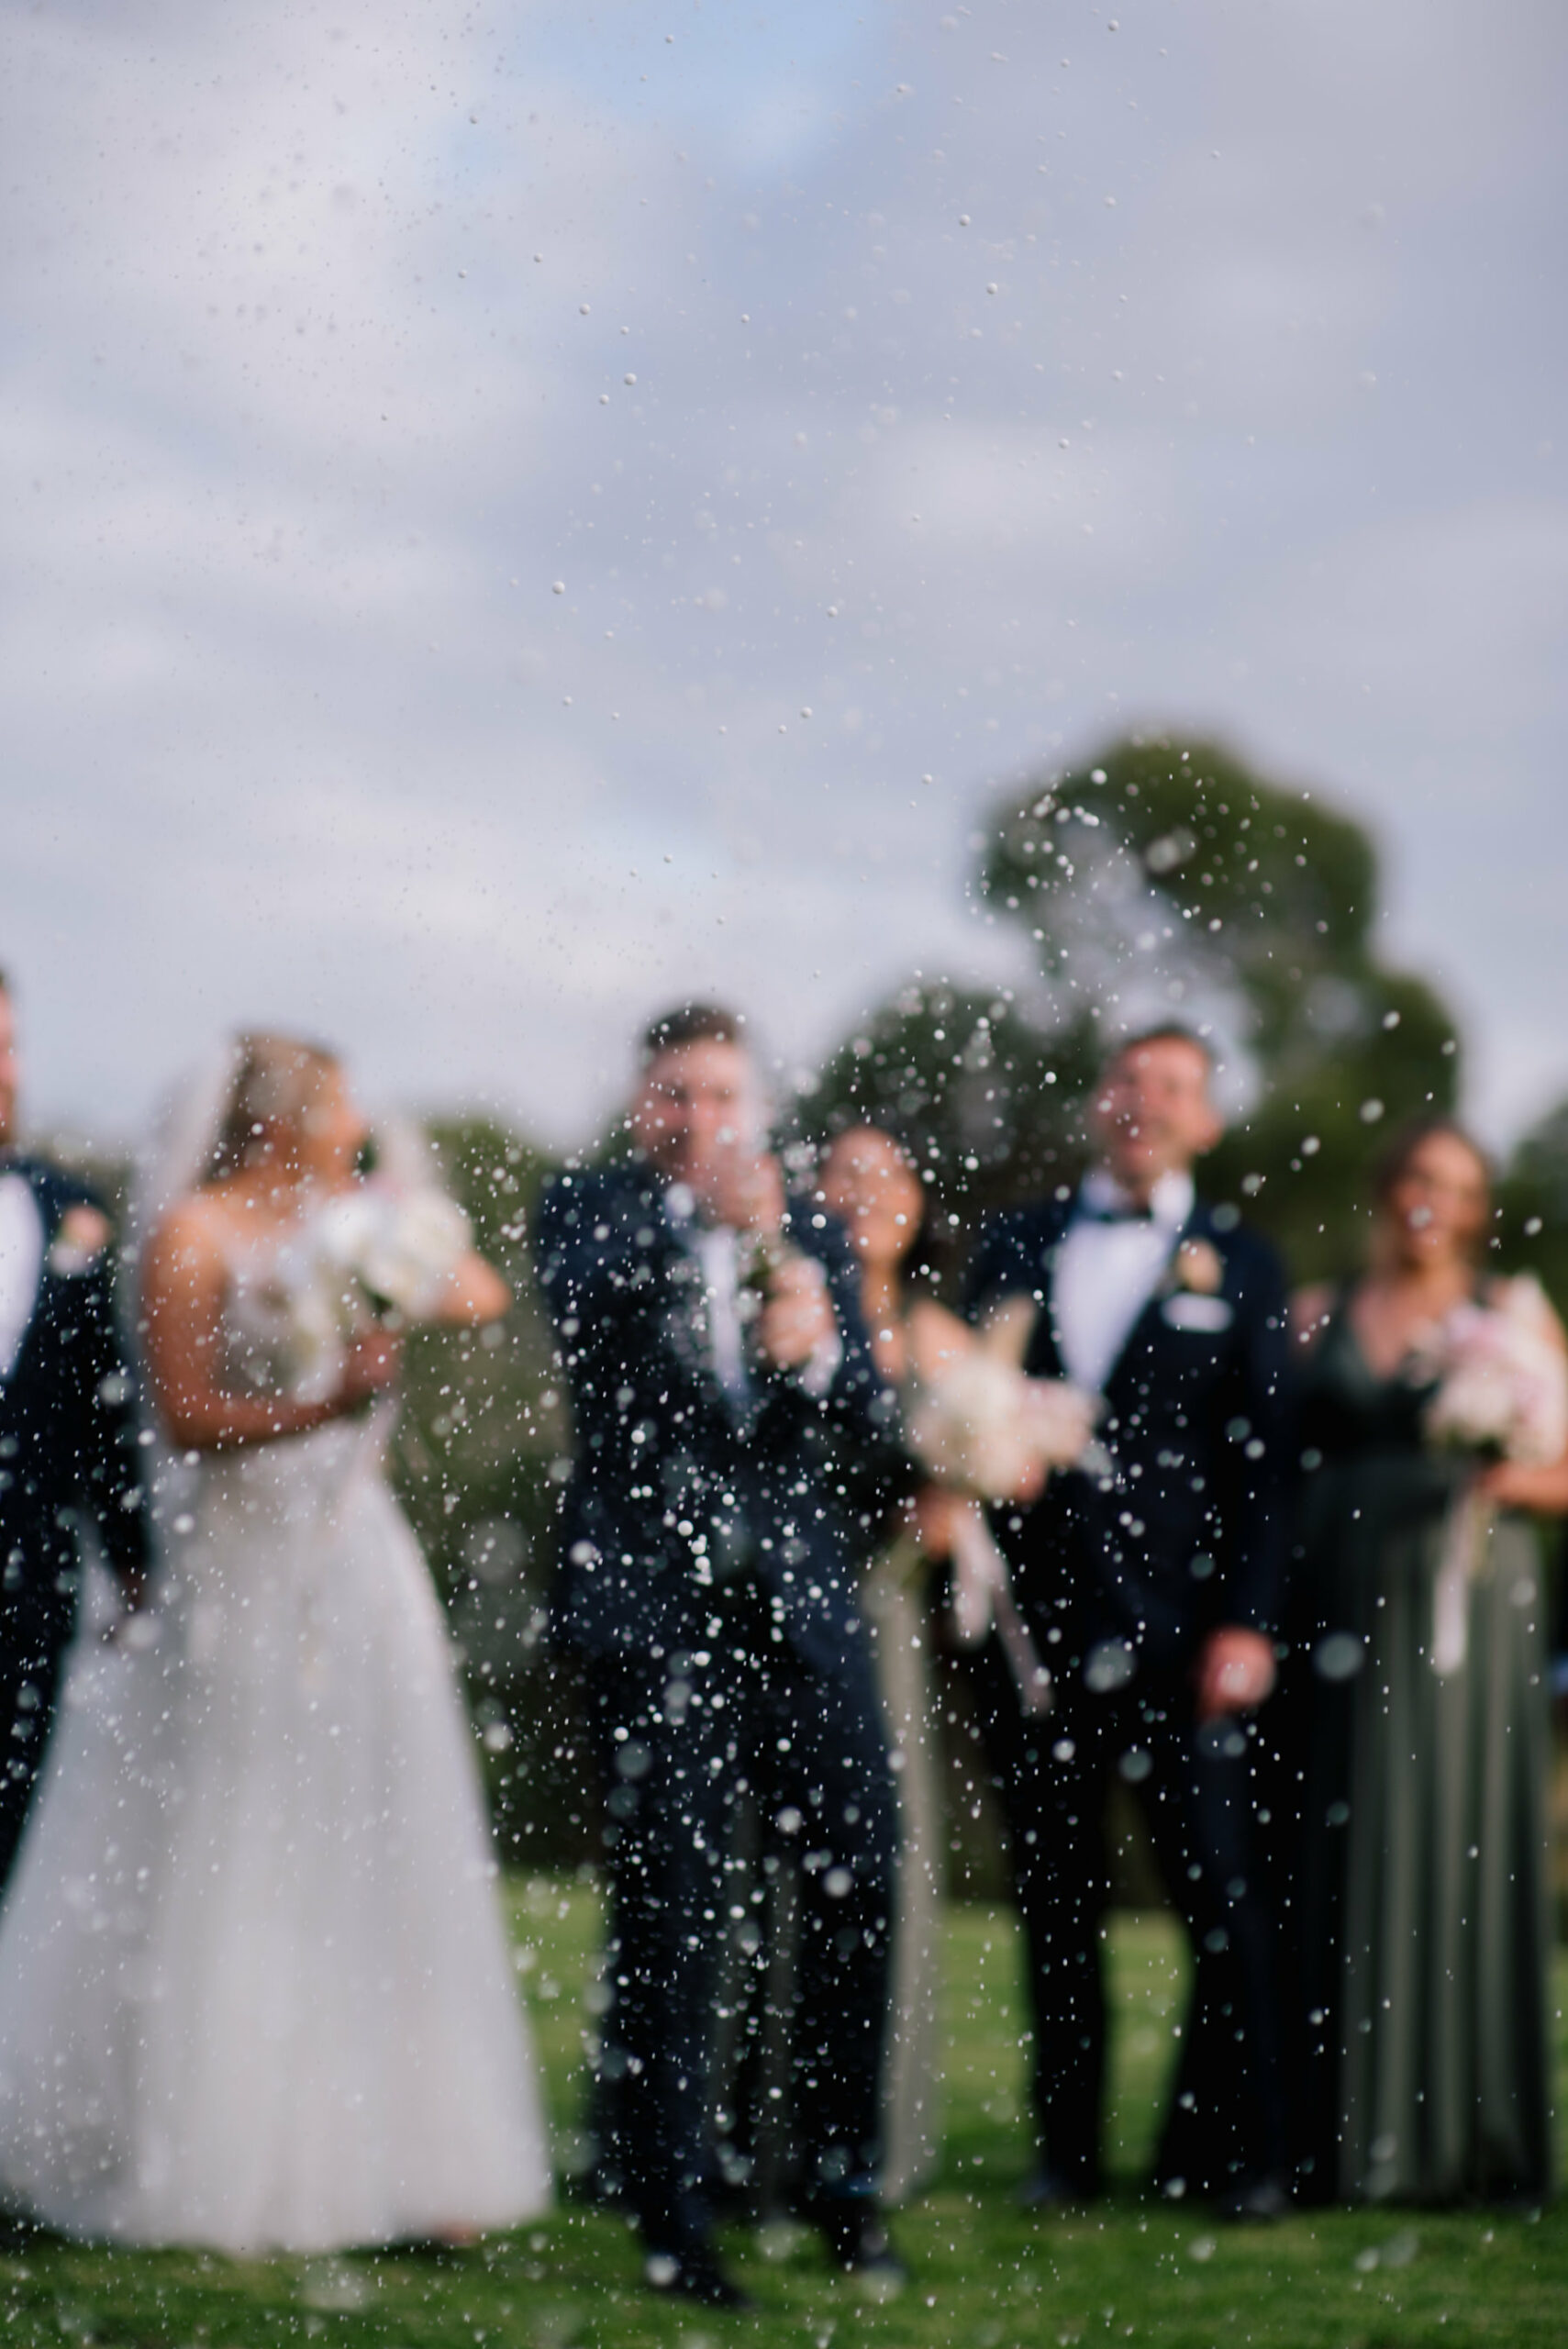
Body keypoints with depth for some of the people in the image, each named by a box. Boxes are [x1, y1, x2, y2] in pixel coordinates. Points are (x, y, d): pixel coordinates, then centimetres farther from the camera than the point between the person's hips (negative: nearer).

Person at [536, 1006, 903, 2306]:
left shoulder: (812, 1233, 14)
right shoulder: (593, 1210, 5)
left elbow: (865, 1429, 7)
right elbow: (581, 1310, -18)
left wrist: (818, 1355, -16)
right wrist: (698, 1211, -32)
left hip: (803, 1607, 3)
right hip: (655, 1608, -3)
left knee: (860, 1881, 0)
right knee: (666, 1917, -4)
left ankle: (845, 2179, 16)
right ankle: (675, 2220, 3)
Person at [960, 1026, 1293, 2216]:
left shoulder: (1236, 1265, 8)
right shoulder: (1016, 1246, 14)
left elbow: (1264, 1456, 3)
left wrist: (1247, 1621, -6)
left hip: (1177, 1621, -2)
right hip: (1037, 1613, 2)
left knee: (1220, 1889, -4)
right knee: (1054, 1893, 6)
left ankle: (1238, 2149, 4)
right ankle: (1068, 2147, 12)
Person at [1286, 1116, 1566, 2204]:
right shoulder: (1319, 1316, 14)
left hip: (1470, 1609, -1)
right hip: (1342, 1611, 1)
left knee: (1467, 1847, -4)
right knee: (1347, 1857, -2)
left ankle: (1470, 2138, 0)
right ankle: (1350, 2141, 1)